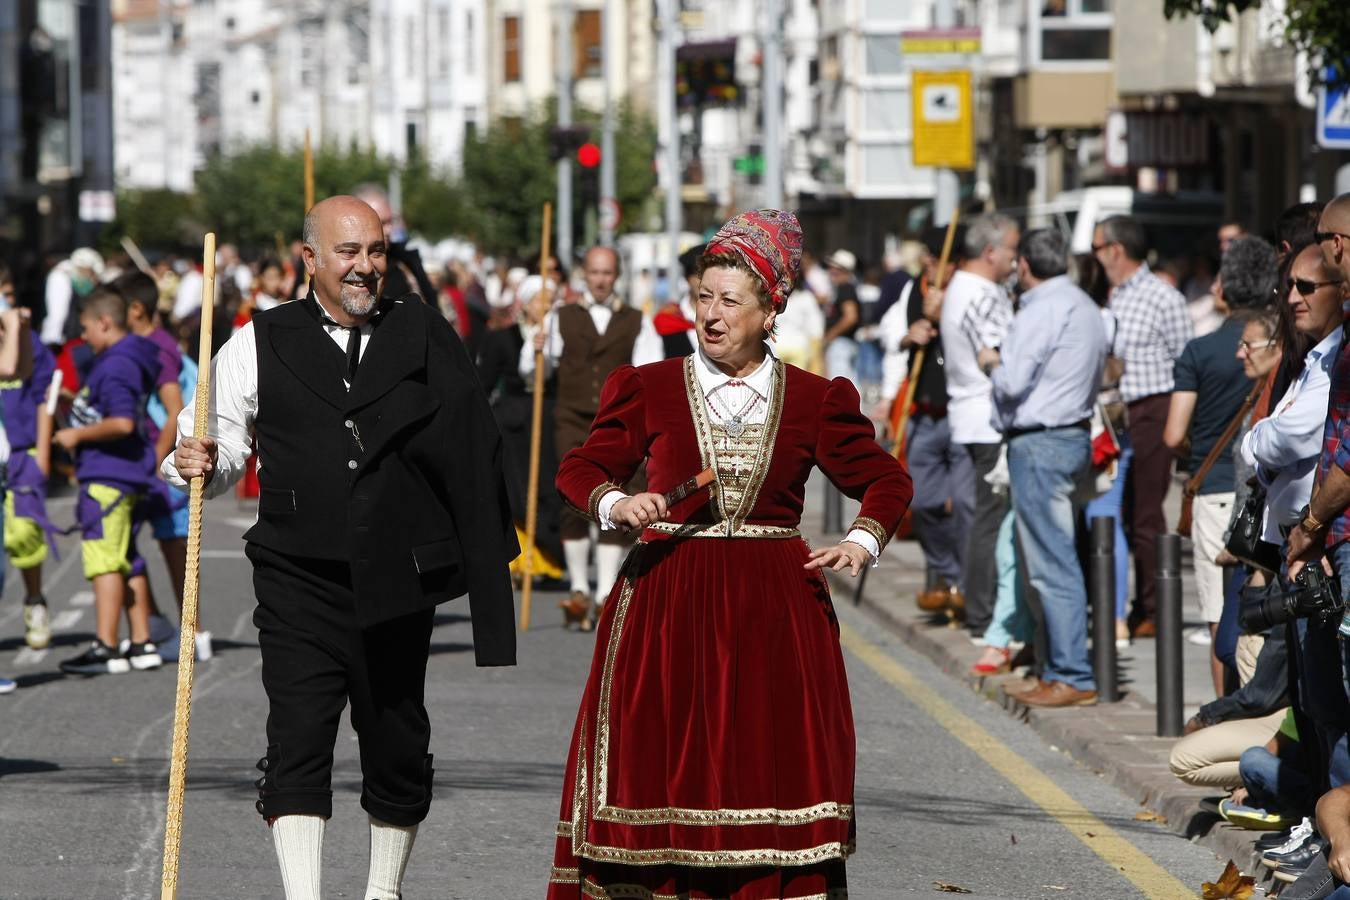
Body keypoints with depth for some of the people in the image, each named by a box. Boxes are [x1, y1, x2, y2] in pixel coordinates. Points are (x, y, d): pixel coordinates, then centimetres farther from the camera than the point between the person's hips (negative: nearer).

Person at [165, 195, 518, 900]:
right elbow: (220, 452, 9)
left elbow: (470, 450, 6)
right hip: (299, 584, -2)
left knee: (398, 748, 10)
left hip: (397, 590, 2)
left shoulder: (424, 334, 8)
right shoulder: (261, 344, 5)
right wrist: (193, 463, -14)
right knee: (298, 741, -12)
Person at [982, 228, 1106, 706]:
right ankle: (1056, 665, 16)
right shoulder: (1085, 307, 15)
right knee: (1049, 562, 14)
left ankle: (1072, 677, -9)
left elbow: (1013, 381, -20)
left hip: (1039, 443, -10)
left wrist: (992, 361, 3)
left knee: (1051, 565, -8)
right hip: (1074, 434, 10)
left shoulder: (1041, 311, -14)